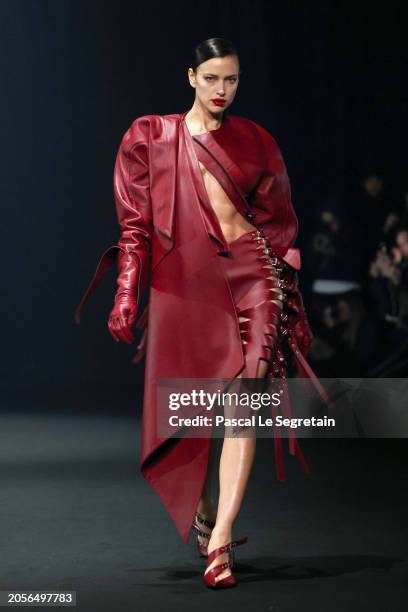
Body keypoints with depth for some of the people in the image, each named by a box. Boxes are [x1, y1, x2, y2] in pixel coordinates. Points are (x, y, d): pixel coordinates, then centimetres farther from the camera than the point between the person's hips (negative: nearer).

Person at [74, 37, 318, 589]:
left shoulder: (254, 141, 12)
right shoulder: (151, 138, 9)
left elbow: (277, 220, 14)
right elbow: (136, 224, 5)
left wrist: (290, 299, 9)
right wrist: (127, 296, -4)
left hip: (249, 274, 0)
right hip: (182, 283, 0)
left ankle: (220, 540, -20)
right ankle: (203, 518, 27)